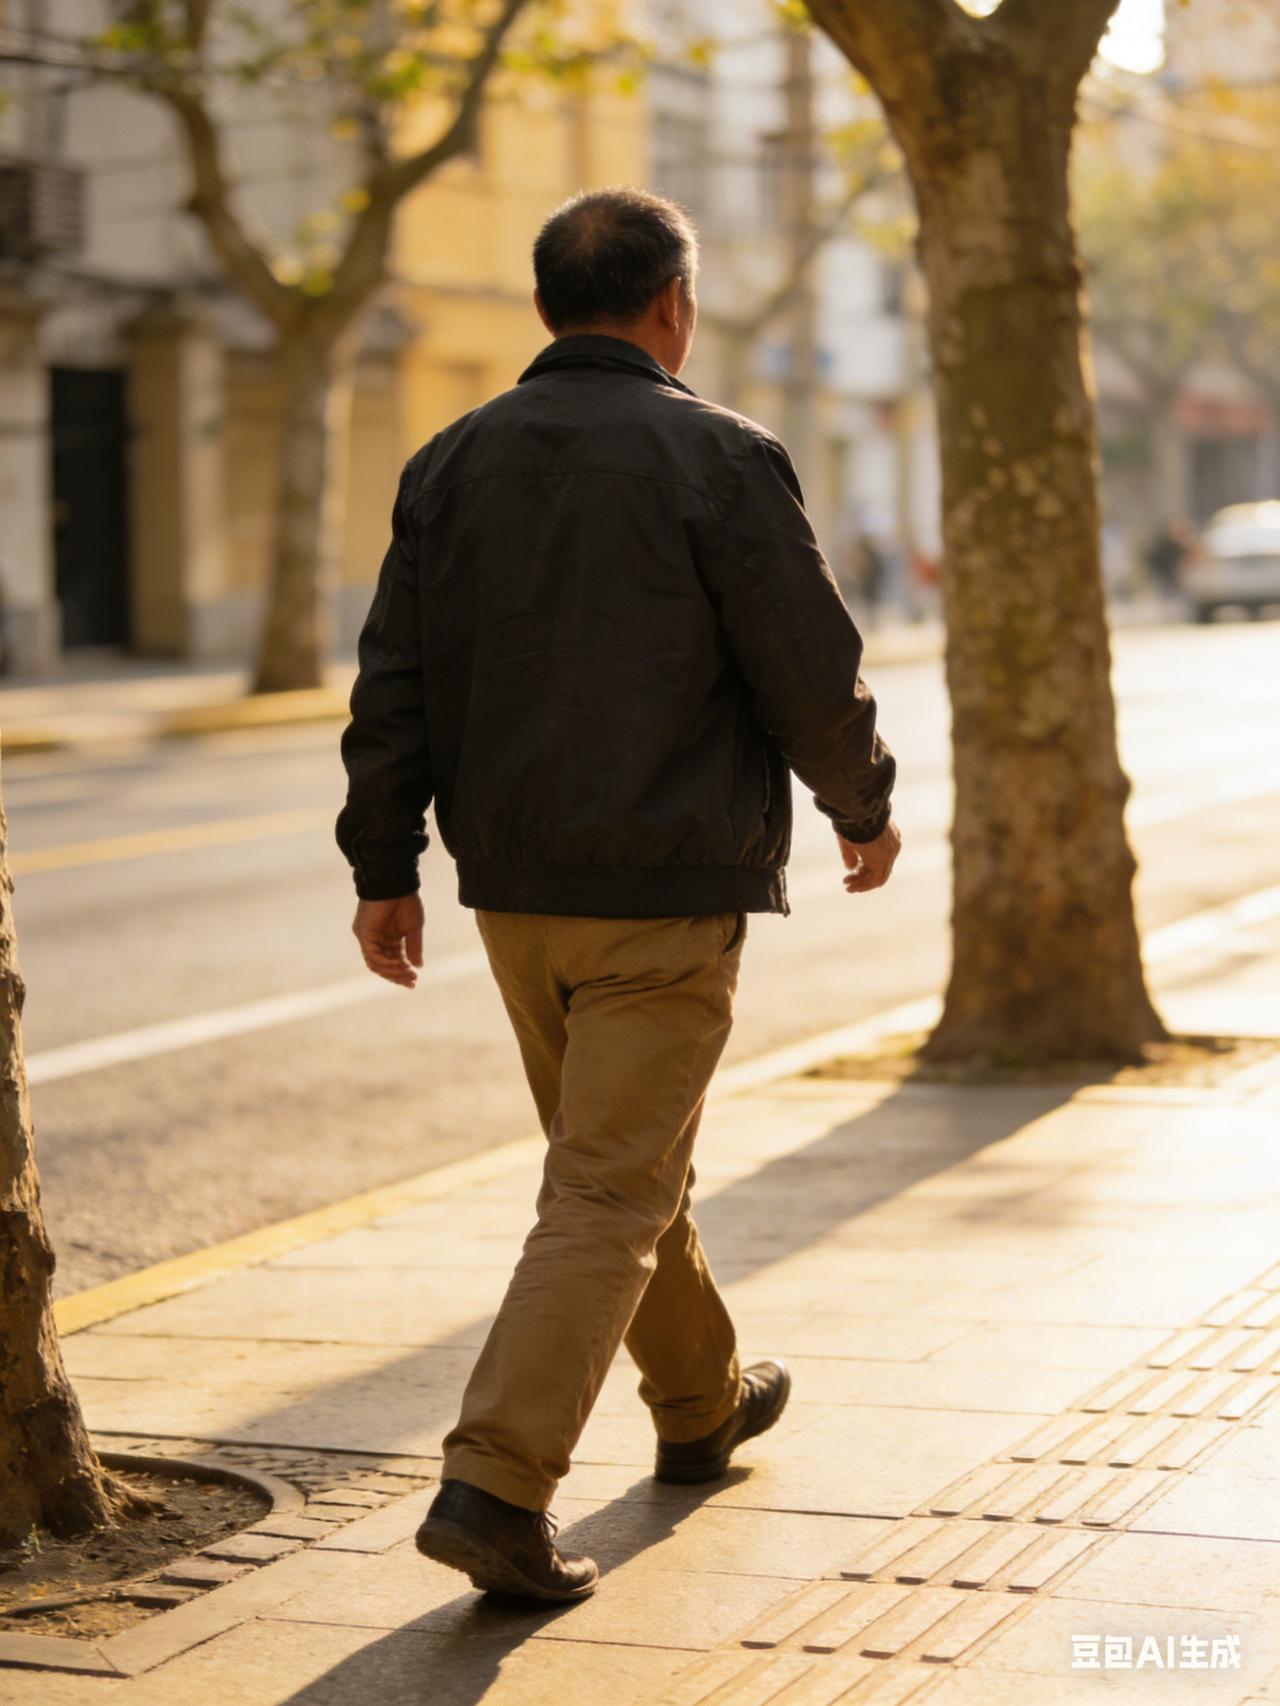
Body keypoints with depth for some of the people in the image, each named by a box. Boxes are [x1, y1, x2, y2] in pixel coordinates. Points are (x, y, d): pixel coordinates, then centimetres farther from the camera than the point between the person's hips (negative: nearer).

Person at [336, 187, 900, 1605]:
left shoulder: (454, 462, 5)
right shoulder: (719, 461, -10)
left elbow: (393, 683, 4)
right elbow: (812, 671, -7)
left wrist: (384, 866, 8)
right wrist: (866, 810, 9)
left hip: (513, 886, 6)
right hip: (667, 889, -6)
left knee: (622, 1157, 21)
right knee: (610, 1194, -4)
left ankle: (702, 1405, 39)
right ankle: (494, 1488, -12)